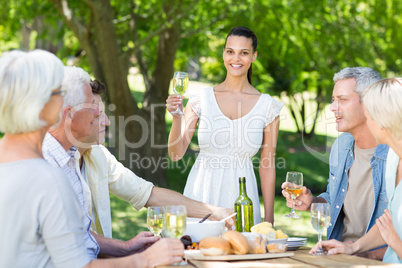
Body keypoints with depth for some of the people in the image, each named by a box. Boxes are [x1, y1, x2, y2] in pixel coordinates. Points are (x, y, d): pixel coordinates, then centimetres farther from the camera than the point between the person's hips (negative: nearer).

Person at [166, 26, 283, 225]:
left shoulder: (268, 106, 1)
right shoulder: (201, 99, 1)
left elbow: (267, 167, 4)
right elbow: (176, 153, -1)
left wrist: (268, 219, 2)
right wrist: (176, 117, -17)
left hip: (241, 196, 0)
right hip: (201, 193, 0)